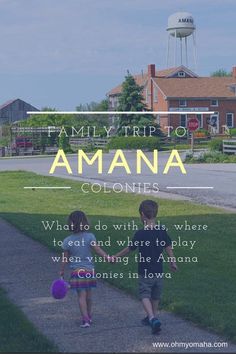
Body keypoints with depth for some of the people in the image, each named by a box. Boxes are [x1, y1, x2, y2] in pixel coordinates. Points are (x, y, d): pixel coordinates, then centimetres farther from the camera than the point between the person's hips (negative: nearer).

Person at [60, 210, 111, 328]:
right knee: (88, 294, 18)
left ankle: (85, 319, -9)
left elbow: (64, 258, 0)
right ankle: (89, 316, 33)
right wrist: (108, 258, -1)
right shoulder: (90, 237, -8)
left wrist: (62, 271, 12)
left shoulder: (67, 241, -7)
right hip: (89, 270, 2)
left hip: (76, 271, -1)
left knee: (81, 296, 0)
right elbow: (98, 250, -9)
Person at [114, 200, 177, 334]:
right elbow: (169, 247, 5)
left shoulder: (140, 234, -18)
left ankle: (152, 318, -17)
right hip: (159, 271, 5)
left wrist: (116, 257, 8)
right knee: (156, 296, 20)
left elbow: (129, 249, -7)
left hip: (145, 272, -5)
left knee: (145, 295, 2)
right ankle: (153, 317, 33)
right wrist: (173, 262, 20)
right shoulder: (162, 230, -4)